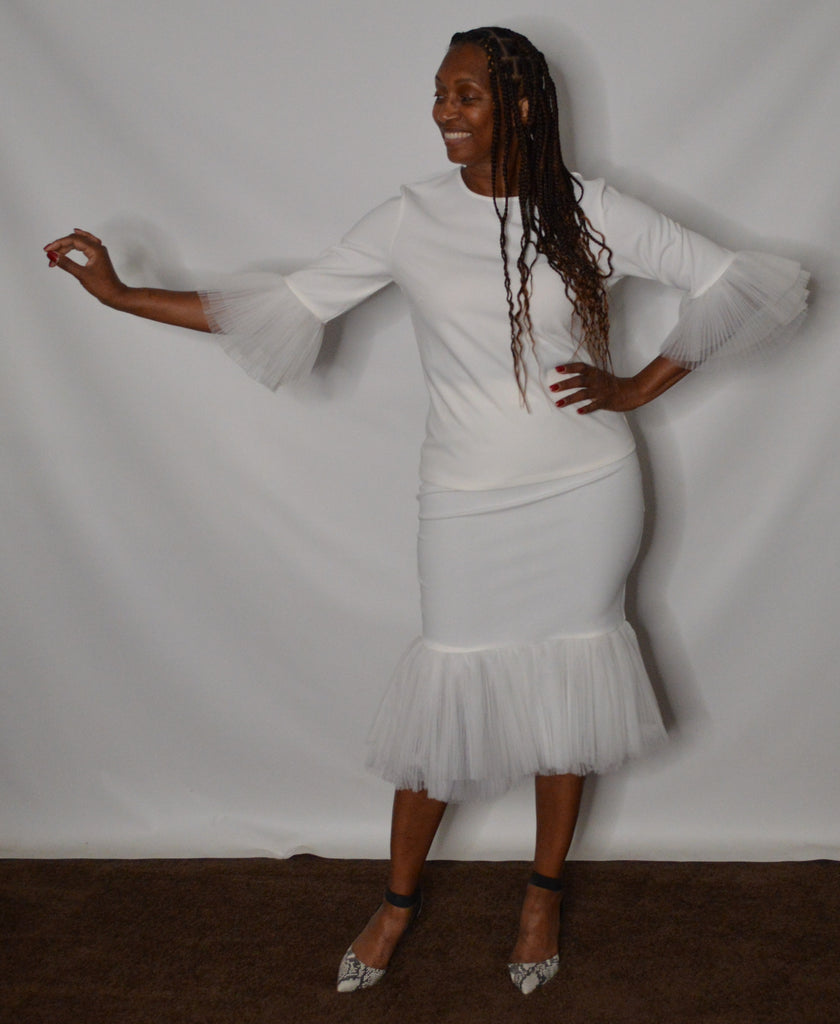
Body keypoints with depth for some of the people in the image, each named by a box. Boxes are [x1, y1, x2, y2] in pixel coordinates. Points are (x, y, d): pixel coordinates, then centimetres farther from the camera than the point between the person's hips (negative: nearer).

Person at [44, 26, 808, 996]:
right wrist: (120, 293, -5)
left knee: (567, 686, 10)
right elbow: (285, 305, -2)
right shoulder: (413, 221, -3)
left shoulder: (589, 212, -5)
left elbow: (734, 283, -1)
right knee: (447, 691, 5)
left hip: (585, 494, 0)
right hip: (468, 503, 0)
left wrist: (637, 387, -7)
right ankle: (399, 900, 27)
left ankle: (544, 891, 32)